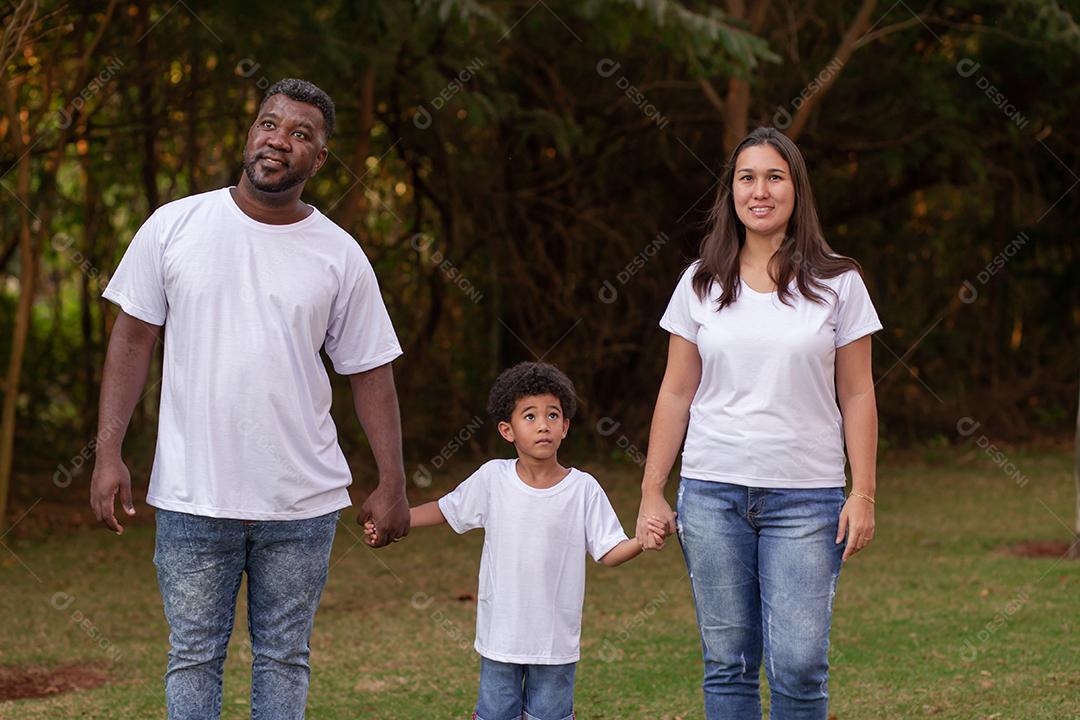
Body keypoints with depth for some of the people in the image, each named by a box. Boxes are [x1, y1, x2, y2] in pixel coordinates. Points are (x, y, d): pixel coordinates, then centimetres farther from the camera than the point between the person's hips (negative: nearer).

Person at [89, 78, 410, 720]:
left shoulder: (341, 257, 1)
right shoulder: (174, 227, -1)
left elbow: (370, 373, 5)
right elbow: (134, 338, 2)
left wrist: (393, 484, 2)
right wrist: (109, 453, -4)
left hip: (302, 500, 1)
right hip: (193, 497, -1)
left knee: (285, 658, 10)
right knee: (194, 656, 7)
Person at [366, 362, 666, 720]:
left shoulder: (584, 488, -8)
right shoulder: (491, 479, -6)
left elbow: (608, 553, -5)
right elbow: (446, 510, 8)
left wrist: (641, 540, -24)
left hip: (556, 640, -1)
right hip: (501, 635, 1)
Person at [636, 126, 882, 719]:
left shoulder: (838, 283, 2)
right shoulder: (701, 284, 6)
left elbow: (856, 395, 3)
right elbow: (677, 392, 9)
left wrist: (863, 494, -3)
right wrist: (651, 492, 5)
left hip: (806, 498, -2)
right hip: (712, 492, 2)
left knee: (799, 666, -8)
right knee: (727, 664, 5)